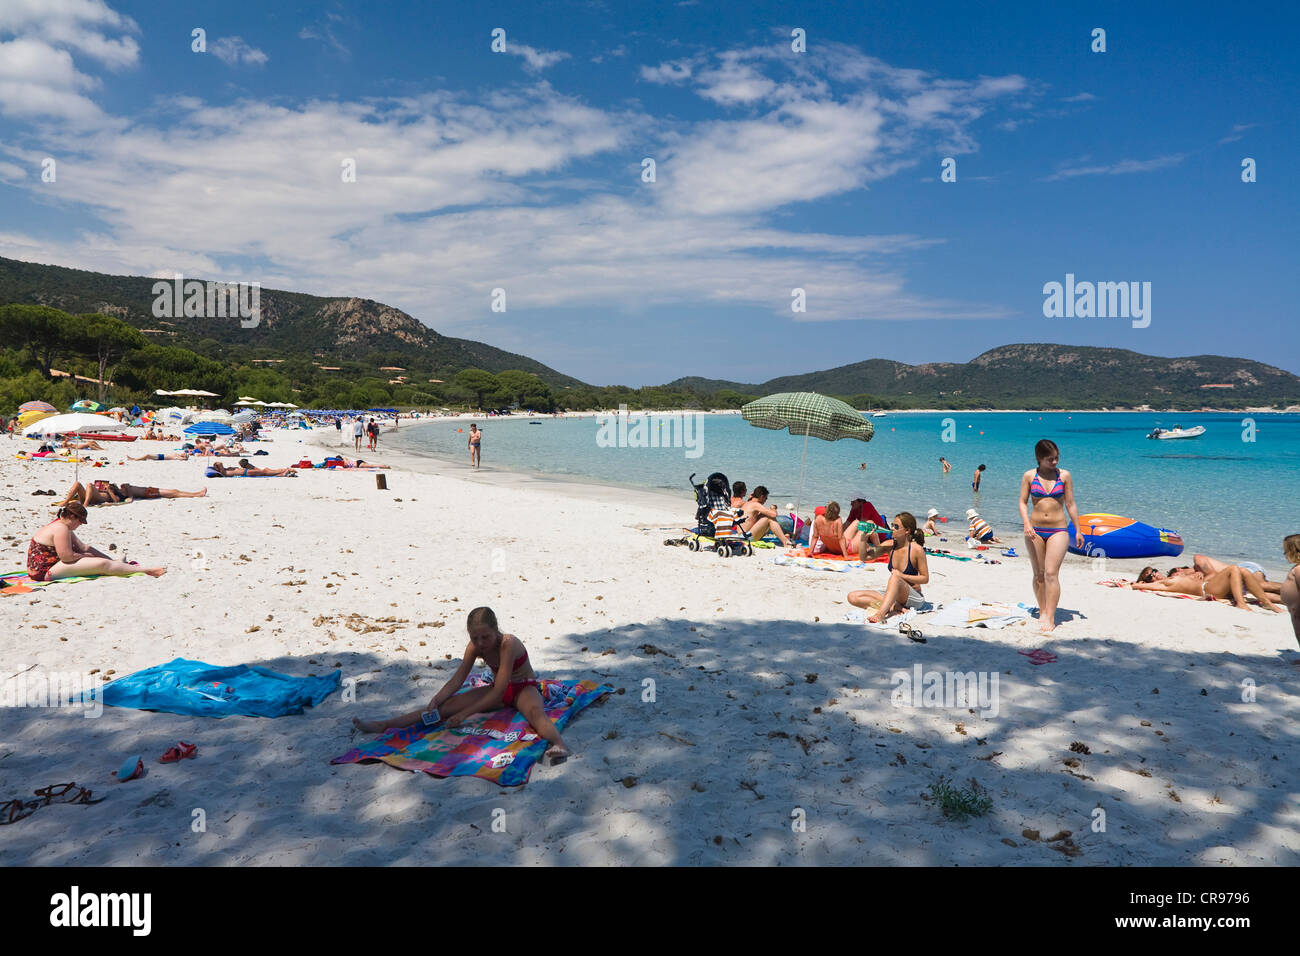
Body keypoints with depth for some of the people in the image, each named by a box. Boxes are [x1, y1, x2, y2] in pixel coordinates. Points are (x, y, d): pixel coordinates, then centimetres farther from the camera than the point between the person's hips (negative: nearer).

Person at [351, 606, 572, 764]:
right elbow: (457, 680, -7)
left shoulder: (508, 644, -30)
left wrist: (464, 714, -33)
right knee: (450, 704, -10)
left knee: (535, 712, -41)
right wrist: (436, 700, -26)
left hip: (525, 688, -6)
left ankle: (559, 744, -71)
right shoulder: (474, 647, -9)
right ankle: (385, 725, -12)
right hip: (498, 690, 6)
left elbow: (498, 693, -33)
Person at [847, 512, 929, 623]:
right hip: (892, 594, 6)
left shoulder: (917, 549, -11)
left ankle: (880, 614, -49)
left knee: (895, 576, -37)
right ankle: (893, 607, -24)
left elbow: (925, 579, -7)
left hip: (913, 597, -6)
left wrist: (902, 576, -18)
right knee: (852, 597, -13)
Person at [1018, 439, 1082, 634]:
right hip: (1035, 530, 1)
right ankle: (1042, 612, 24)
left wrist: (1078, 531, 9)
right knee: (1038, 575, 9)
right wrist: (1027, 523, -15)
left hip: (1058, 530, -1)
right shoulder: (1029, 476, 2)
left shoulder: (1064, 475, 3)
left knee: (1051, 574, -11)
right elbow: (1023, 502, 1)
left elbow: (1070, 504, 7)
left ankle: (1050, 618, -9)